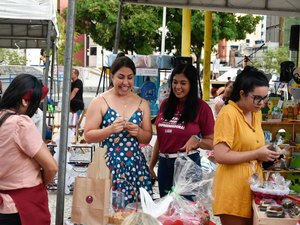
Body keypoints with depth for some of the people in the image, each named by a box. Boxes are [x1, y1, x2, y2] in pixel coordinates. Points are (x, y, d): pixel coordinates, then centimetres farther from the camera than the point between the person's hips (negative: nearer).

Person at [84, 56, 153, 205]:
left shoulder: (142, 104, 11)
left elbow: (147, 138, 14)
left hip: (136, 165, 3)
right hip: (109, 165, -3)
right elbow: (88, 136, -3)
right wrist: (110, 129, -17)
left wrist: (138, 132, -7)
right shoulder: (100, 102, -1)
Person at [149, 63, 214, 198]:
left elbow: (212, 143, -5)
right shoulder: (166, 104, 7)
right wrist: (151, 165, 15)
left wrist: (197, 140, -23)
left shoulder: (201, 107, -7)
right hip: (164, 164, 5)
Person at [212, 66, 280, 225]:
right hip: (233, 189, -8)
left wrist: (265, 154, 5)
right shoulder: (228, 114, -15)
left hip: (252, 186, 8)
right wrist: (256, 154, -18)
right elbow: (220, 155, -22)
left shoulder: (256, 113, 11)